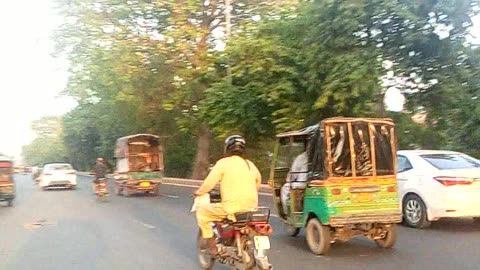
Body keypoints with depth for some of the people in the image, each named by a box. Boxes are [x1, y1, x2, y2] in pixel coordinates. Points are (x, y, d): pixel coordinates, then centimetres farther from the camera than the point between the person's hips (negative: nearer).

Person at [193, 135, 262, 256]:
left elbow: (209, 182, -5)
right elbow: (257, 183, 23)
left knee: (201, 211, 12)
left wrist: (198, 192, 13)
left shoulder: (223, 163, -3)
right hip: (251, 208, 6)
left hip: (231, 208, -6)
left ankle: (210, 244, 8)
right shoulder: (250, 164, 13)